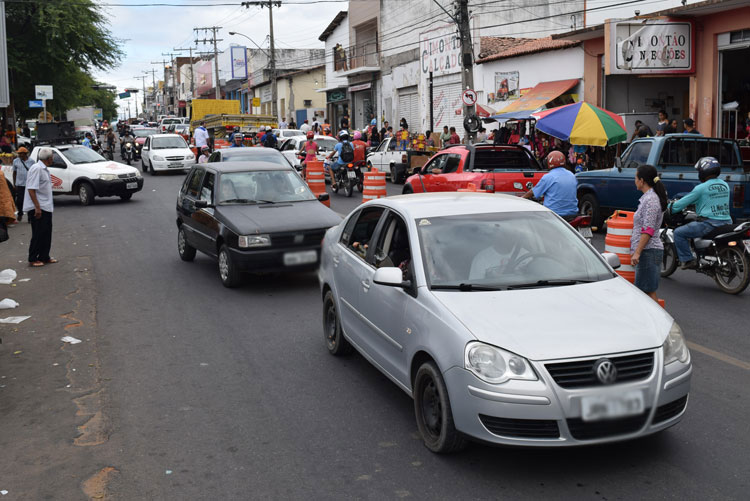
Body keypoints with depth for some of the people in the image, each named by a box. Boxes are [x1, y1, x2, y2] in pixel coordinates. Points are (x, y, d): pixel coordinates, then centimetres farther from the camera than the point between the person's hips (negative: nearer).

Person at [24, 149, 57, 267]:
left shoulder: (44, 169, 14)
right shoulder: (36, 169, -15)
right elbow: (31, 189, -21)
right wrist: (37, 207, -24)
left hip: (46, 207, 9)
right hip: (37, 208, -9)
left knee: (46, 233, 11)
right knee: (38, 234, -4)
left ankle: (44, 257, 19)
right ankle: (32, 259, 4)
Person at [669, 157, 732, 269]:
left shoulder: (702, 188, -9)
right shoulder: (725, 185, 11)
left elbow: (683, 202, -4)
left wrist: (669, 208, 12)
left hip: (709, 224, -8)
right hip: (726, 221, 8)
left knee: (679, 233, 1)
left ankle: (688, 260, -6)